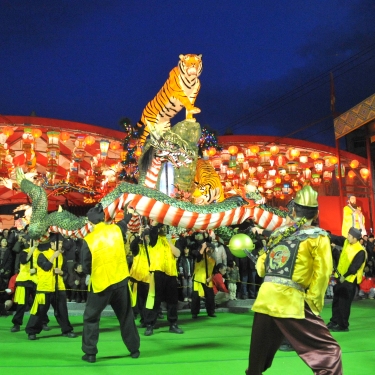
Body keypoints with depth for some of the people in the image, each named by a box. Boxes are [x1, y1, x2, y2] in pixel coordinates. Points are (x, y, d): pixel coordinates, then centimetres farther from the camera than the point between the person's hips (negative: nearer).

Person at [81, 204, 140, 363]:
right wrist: (129, 213, 43)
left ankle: (90, 353, 12)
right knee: (126, 316, 17)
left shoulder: (88, 240, -12)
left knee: (91, 318, 13)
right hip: (121, 281, 3)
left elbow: (86, 268, -7)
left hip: (100, 284, -3)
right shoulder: (116, 229, -3)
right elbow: (124, 221, 22)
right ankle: (134, 350, 23)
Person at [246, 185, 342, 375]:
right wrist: (313, 302, -1)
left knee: (259, 354, 23)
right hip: (290, 301, -5)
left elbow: (261, 266, 18)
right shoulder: (318, 236, 1)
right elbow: (322, 273, -7)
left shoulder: (279, 232, 16)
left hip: (264, 298, 6)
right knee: (328, 351, 1)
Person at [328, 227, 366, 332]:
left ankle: (343, 326, 7)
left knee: (344, 304, -3)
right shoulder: (346, 242, 1)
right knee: (336, 301, 15)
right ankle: (334, 322, 27)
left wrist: (344, 276, -19)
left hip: (349, 280, -8)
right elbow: (337, 239, 14)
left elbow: (354, 267, -24)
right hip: (340, 277, 8)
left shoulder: (360, 251, -22)